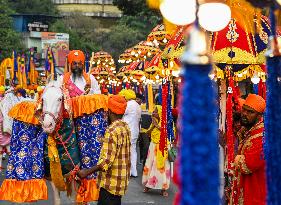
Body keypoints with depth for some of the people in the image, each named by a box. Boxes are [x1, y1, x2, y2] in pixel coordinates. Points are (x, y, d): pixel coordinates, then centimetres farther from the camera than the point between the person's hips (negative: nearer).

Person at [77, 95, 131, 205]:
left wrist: (87, 172, -19)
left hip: (111, 182, -9)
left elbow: (107, 161, -25)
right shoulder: (125, 127, 7)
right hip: (121, 181, 9)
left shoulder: (112, 131, -21)